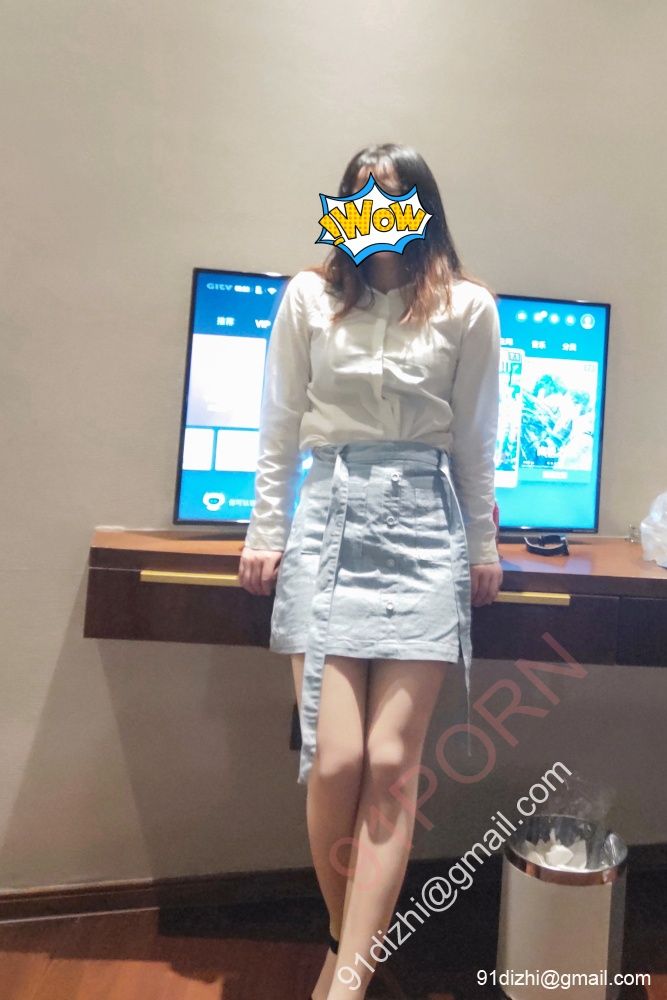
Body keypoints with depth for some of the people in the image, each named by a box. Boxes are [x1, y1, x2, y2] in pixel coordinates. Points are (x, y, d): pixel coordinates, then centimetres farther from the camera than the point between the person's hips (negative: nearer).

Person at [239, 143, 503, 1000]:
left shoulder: (468, 308, 7)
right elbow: (280, 427, 10)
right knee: (334, 758, -5)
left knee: (391, 762, -6)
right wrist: (266, 532, 8)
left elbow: (474, 440, 11)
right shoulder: (308, 297, 8)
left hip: (424, 524, 1)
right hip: (328, 518, 0)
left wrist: (483, 546, 14)